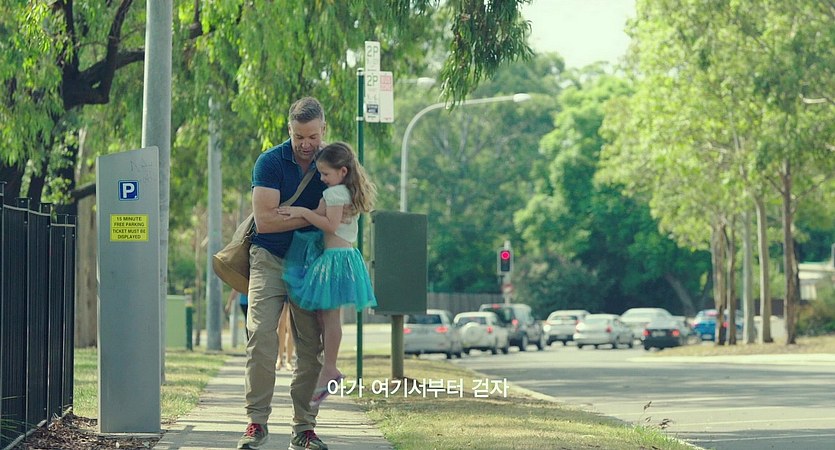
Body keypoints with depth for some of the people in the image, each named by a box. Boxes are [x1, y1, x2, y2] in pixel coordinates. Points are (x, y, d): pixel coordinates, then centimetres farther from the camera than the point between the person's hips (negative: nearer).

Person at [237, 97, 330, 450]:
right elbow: (264, 220, -15)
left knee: (312, 347, 0)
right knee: (261, 335, -17)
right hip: (270, 260, -3)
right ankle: (257, 421, -12)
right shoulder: (270, 162, -7)